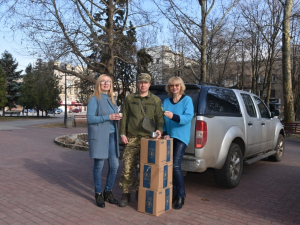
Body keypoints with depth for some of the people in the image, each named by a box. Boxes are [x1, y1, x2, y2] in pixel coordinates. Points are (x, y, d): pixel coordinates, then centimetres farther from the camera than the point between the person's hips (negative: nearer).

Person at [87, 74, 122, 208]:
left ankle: (108, 192, 24)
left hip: (112, 136, 6)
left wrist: (117, 118, 0)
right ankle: (98, 194, 19)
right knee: (99, 165, 3)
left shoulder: (112, 99, 15)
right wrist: (108, 117, -18)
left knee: (114, 165, 5)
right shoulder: (94, 99, -4)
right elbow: (90, 118, -11)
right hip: (99, 136, -6)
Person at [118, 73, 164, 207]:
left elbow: (159, 118, 6)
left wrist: (159, 129, -13)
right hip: (132, 138, 0)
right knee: (127, 167, -3)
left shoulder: (156, 100, 8)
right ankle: (126, 194, 11)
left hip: (148, 139, 0)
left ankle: (140, 192, 25)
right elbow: (124, 117, 9)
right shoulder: (129, 99, 9)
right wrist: (122, 134, 1)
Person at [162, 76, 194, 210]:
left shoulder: (187, 100, -1)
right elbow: (163, 119, 10)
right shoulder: (166, 101, 13)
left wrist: (173, 116, -30)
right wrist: (165, 133, -4)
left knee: (176, 165, -13)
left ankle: (181, 196, 2)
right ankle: (173, 193, 19)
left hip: (181, 136, -5)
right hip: (169, 136, 5)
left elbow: (189, 117, -14)